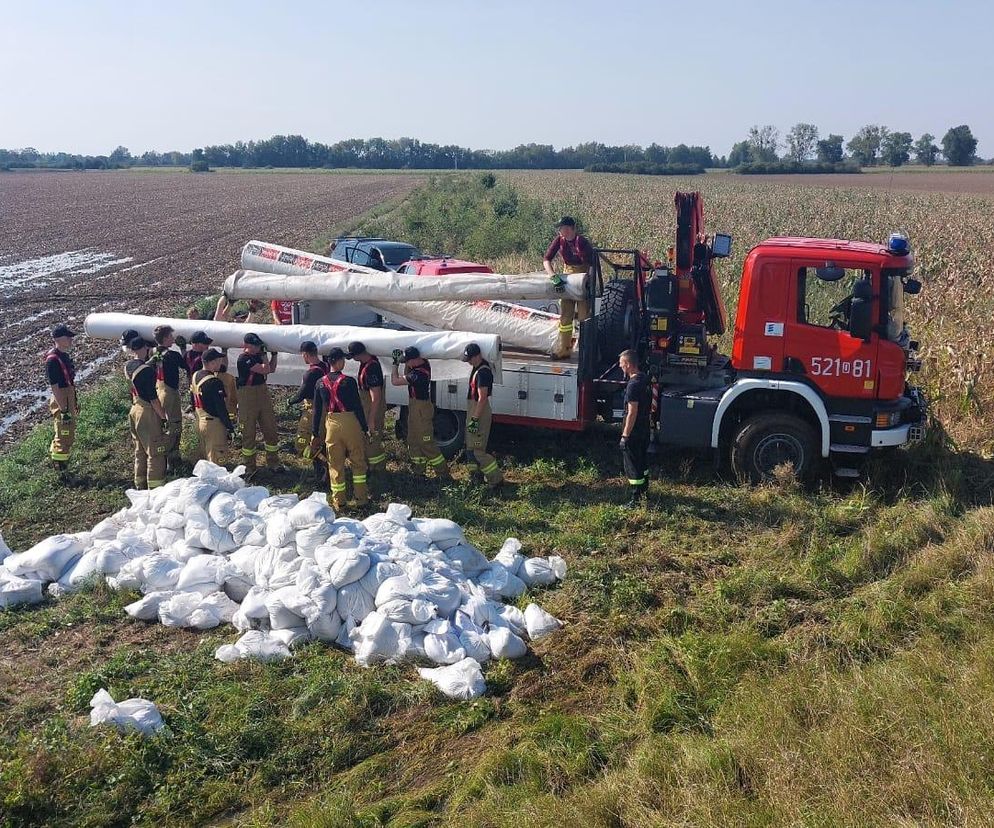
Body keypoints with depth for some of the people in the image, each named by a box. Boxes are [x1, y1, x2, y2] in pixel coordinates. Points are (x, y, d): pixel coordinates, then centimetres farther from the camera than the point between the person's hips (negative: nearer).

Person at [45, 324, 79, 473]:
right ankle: (61, 471, 11)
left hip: (69, 401, 9)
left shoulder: (65, 355, 8)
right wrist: (63, 410, -23)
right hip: (61, 403, -9)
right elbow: (54, 387, -23)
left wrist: (75, 402, 22)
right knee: (64, 437, 0)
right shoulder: (52, 360, -21)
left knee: (69, 435, 21)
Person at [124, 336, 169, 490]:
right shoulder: (146, 370, -20)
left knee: (140, 451, 18)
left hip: (135, 410, 9)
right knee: (156, 452, -2)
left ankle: (140, 484, 26)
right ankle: (155, 487, -1)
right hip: (148, 412, -9)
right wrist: (164, 417, -15)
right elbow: (153, 398, -20)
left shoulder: (128, 366, 4)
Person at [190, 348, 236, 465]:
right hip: (214, 424, -9)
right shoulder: (214, 382, -22)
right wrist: (230, 428, -15)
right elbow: (221, 408, -22)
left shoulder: (194, 377, 5)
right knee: (216, 460, 0)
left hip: (200, 421, 9)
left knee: (204, 458, 20)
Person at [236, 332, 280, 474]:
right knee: (248, 432, 2)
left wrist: (274, 354, 9)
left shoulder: (257, 355, 7)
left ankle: (273, 463, 20)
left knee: (271, 429, 9)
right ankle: (249, 466, 13)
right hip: (247, 397, -7)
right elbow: (265, 370, -22)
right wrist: (264, 354, -11)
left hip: (263, 393, 7)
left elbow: (271, 369, 18)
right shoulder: (243, 359, -17)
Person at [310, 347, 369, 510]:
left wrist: (315, 433, 12)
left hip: (332, 424, 3)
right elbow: (357, 406, -9)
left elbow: (317, 410, 6)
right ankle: (361, 497, 13)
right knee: (358, 461, 11)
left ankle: (339, 501, 14)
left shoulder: (321, 383, 2)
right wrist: (365, 428, -2)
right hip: (350, 423, -3)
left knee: (335, 464, 10)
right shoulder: (348, 381, -10)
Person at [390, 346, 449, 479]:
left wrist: (395, 364, -10)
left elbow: (394, 381, -23)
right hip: (415, 408, 10)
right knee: (413, 441, 19)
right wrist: (404, 360, 0)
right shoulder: (424, 363, -1)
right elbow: (407, 375, 16)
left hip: (421, 409, -10)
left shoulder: (419, 374, -30)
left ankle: (443, 473, 4)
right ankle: (420, 470, 29)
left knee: (426, 443, -3)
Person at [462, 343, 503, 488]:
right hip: (473, 410, 10)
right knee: (471, 448, 17)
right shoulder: (478, 367, 8)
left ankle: (496, 478, -3)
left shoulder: (483, 372, -23)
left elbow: (482, 398, -26)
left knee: (475, 450, -8)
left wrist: (475, 420, -25)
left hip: (479, 413, -10)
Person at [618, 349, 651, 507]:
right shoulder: (645, 379, 6)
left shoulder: (634, 384, -23)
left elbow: (632, 413, -24)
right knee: (641, 460, 24)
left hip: (633, 433, -9)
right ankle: (644, 489, 39)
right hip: (644, 430, 9)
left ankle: (636, 499, 4)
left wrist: (625, 436, -21)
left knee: (632, 466, -1)